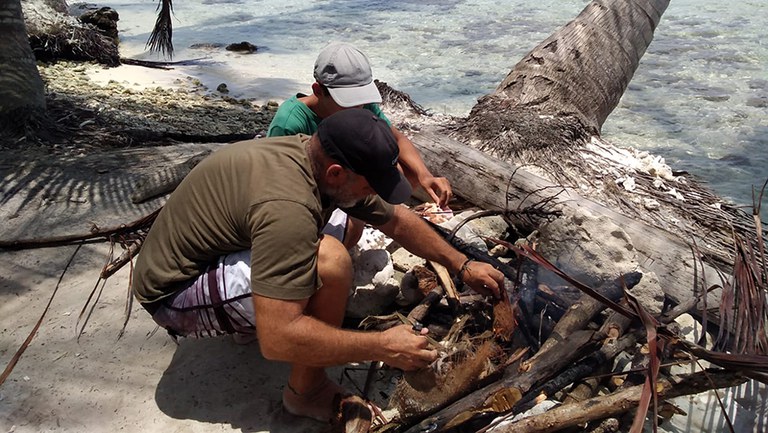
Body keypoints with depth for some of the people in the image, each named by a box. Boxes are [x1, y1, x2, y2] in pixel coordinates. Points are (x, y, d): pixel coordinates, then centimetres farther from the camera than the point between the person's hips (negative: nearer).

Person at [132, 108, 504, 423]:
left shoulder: (318, 156, -7)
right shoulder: (287, 208, -35)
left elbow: (397, 219, 6)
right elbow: (277, 340, -37)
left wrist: (462, 265, 7)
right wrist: (382, 348, -28)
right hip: (176, 293, -9)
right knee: (330, 262, -28)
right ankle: (306, 392, -6)